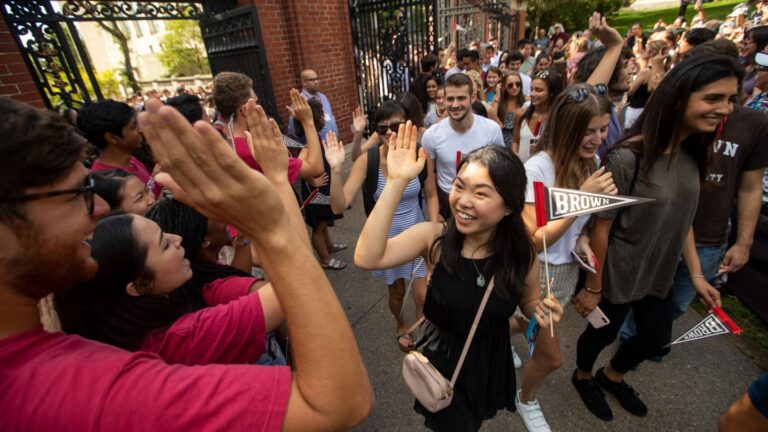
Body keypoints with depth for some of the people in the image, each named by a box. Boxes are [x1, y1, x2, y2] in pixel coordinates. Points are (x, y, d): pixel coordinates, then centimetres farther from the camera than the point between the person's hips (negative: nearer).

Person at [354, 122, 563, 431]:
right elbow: (367, 258, -41)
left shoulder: (522, 254, -18)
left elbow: (529, 302, 2)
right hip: (441, 360, -3)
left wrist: (542, 313, -22)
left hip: (491, 363, 3)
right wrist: (397, 182, -43)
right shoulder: (433, 237, -25)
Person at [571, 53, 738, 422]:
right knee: (603, 332, 16)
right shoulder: (627, 158, -27)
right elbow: (601, 228, -23)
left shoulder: (692, 155, -1)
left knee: (657, 336, 25)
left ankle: (612, 376, 54)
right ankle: (583, 376, 49)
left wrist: (696, 274, 8)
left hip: (660, 272, 8)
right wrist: (593, 287, -15)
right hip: (617, 273, -8)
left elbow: (683, 218, 8)